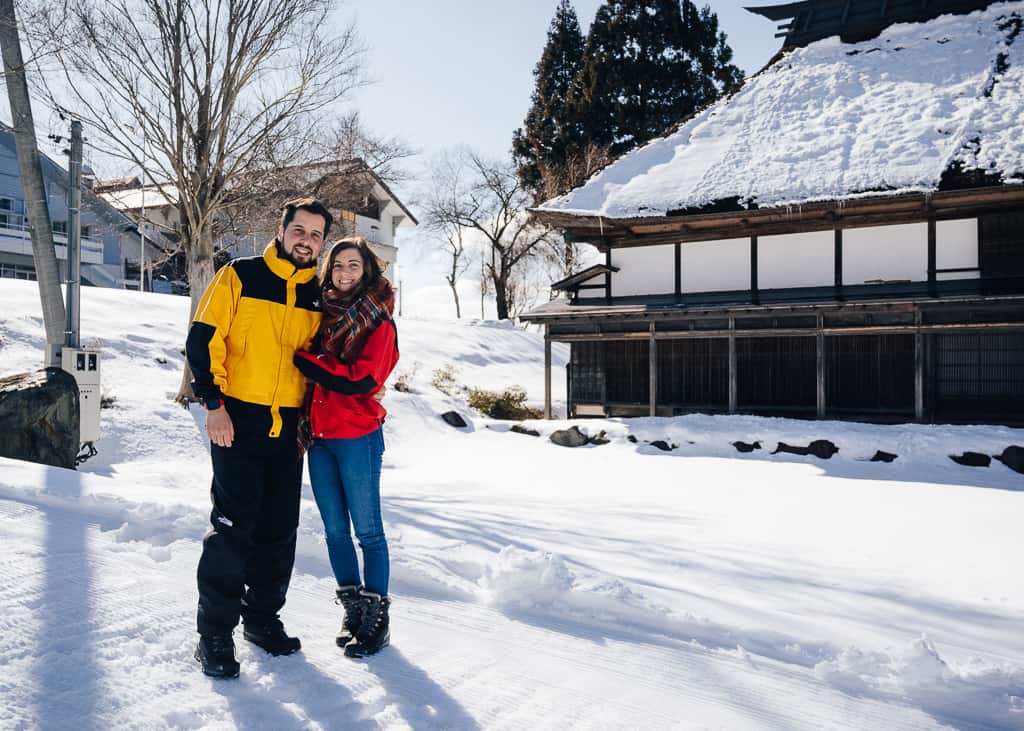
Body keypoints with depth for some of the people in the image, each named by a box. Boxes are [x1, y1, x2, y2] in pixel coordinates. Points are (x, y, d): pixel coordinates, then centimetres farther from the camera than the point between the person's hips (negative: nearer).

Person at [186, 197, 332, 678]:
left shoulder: (318, 296, 10)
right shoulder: (239, 276, -3)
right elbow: (203, 340, -6)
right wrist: (214, 403, -12)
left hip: (288, 426, 5)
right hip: (237, 421, -4)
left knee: (279, 527, 9)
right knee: (234, 524, -5)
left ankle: (262, 617, 25)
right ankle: (215, 631, 8)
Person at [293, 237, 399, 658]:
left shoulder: (378, 322, -3)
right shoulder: (323, 314, 14)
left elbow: (361, 379, -15)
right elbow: (311, 376, 18)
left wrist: (304, 360, -10)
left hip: (358, 437, -6)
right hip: (319, 436, 6)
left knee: (367, 529, 0)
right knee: (335, 529, 11)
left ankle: (377, 619, 9)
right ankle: (353, 609, 24)